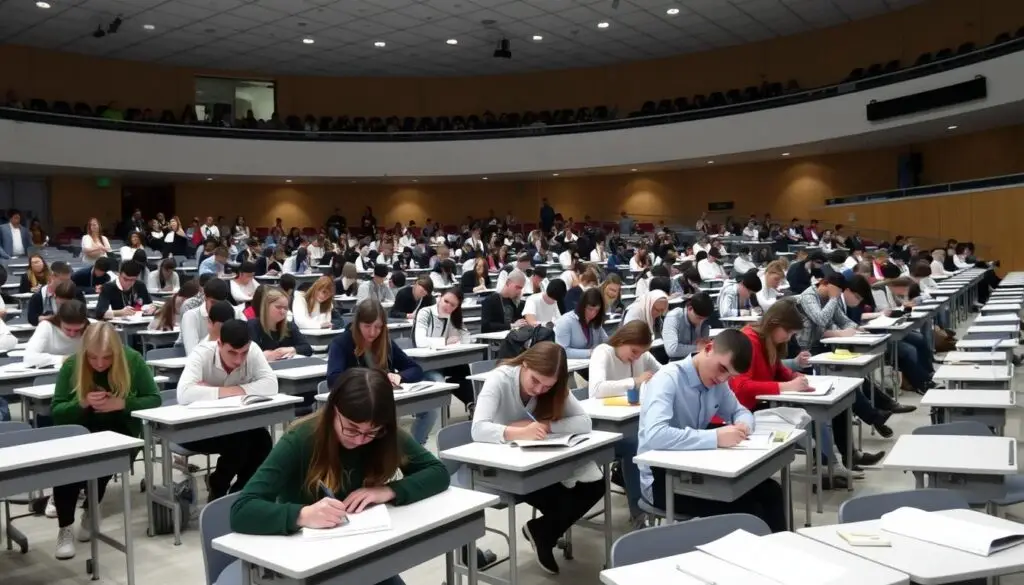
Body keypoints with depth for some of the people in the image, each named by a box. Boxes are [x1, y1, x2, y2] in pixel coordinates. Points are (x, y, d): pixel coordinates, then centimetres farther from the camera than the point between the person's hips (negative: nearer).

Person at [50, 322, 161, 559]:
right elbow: (56, 411, -6)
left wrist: (121, 403, -27)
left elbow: (154, 399, -11)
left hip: (120, 431, -1)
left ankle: (90, 512, 2)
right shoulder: (71, 365, -9)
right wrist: (83, 403, -26)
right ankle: (64, 528, -12)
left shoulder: (132, 360, -12)